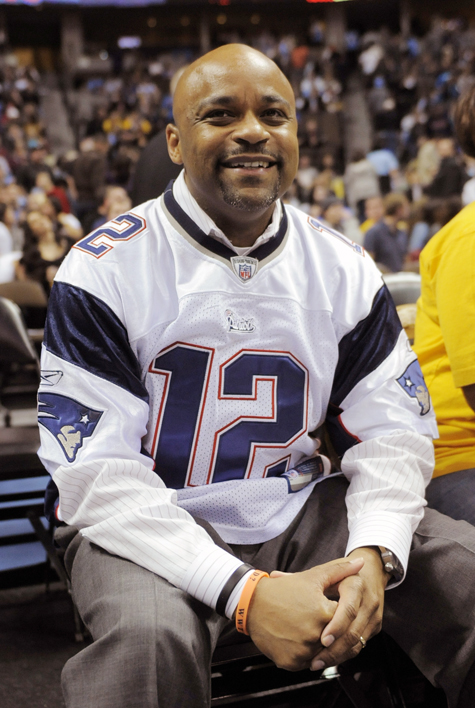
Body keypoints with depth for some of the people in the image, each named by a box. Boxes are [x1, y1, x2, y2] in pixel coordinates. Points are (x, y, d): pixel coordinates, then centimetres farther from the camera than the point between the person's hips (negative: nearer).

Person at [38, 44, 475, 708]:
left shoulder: (345, 269, 4)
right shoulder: (104, 270, -10)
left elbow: (395, 430, 3)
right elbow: (98, 473, -15)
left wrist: (375, 553, -19)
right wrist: (245, 592, -26)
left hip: (303, 509, 5)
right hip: (150, 526, -4)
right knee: (151, 641, -36)